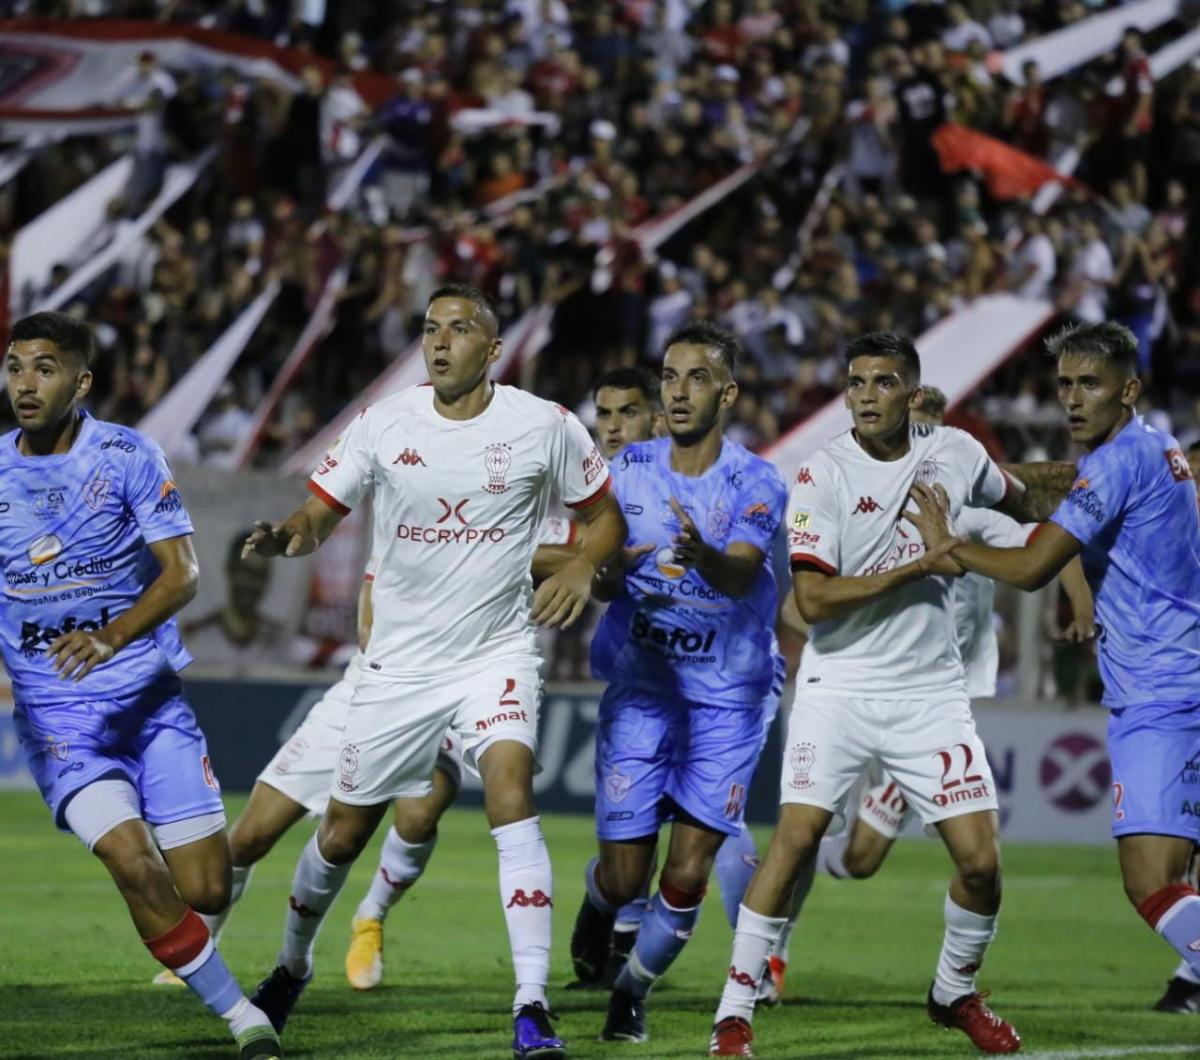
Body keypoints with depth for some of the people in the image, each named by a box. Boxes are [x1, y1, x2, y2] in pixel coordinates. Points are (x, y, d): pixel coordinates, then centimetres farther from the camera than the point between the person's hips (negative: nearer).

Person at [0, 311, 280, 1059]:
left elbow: (182, 573, -11)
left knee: (206, 890, -5)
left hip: (150, 696, 0)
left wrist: (112, 636, -27)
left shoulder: (129, 457, -5)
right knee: (135, 866, -21)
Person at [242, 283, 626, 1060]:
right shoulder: (385, 423, -3)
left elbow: (606, 516, 6)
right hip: (401, 660, 2)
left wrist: (582, 567, -16)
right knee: (344, 830, 9)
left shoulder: (545, 426, -6)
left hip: (497, 652, -2)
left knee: (510, 788, -26)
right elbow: (322, 511, 1)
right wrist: (288, 535, -22)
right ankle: (293, 963, 39)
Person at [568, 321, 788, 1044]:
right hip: (639, 685, 2)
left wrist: (702, 557, -48)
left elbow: (740, 575, -24)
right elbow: (599, 581, 3)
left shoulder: (756, 484, -7)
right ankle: (599, 902, 35)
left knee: (688, 871, -8)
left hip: (726, 694, -1)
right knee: (624, 875, -2)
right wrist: (614, 569, -22)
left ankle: (635, 991, 17)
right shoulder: (628, 470, 2)